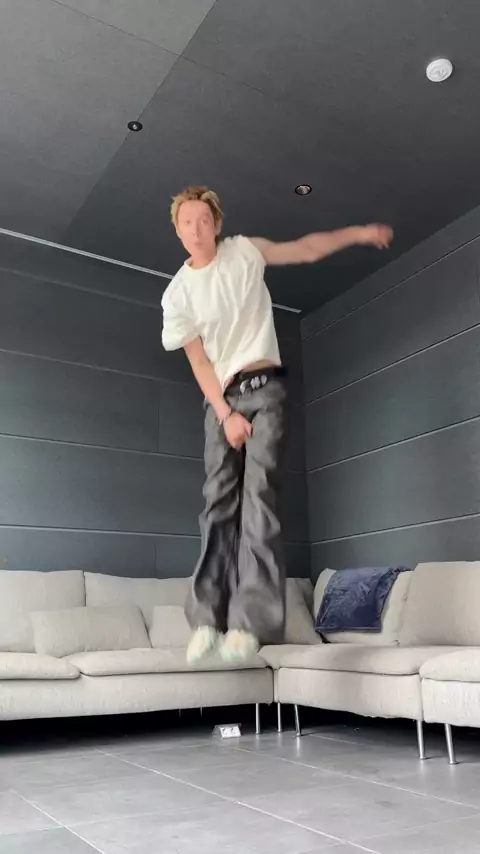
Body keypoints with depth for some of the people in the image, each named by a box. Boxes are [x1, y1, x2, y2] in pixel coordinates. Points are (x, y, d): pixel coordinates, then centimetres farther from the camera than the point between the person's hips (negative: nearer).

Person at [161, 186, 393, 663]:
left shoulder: (243, 251, 5)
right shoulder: (177, 294, 4)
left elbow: (305, 250, 10)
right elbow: (198, 362, 0)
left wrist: (357, 233, 1)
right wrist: (226, 414, -10)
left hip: (264, 387, -2)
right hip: (221, 397, 2)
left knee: (258, 491, -16)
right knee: (219, 501, -4)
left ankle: (251, 621, -22)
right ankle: (207, 619, -5)